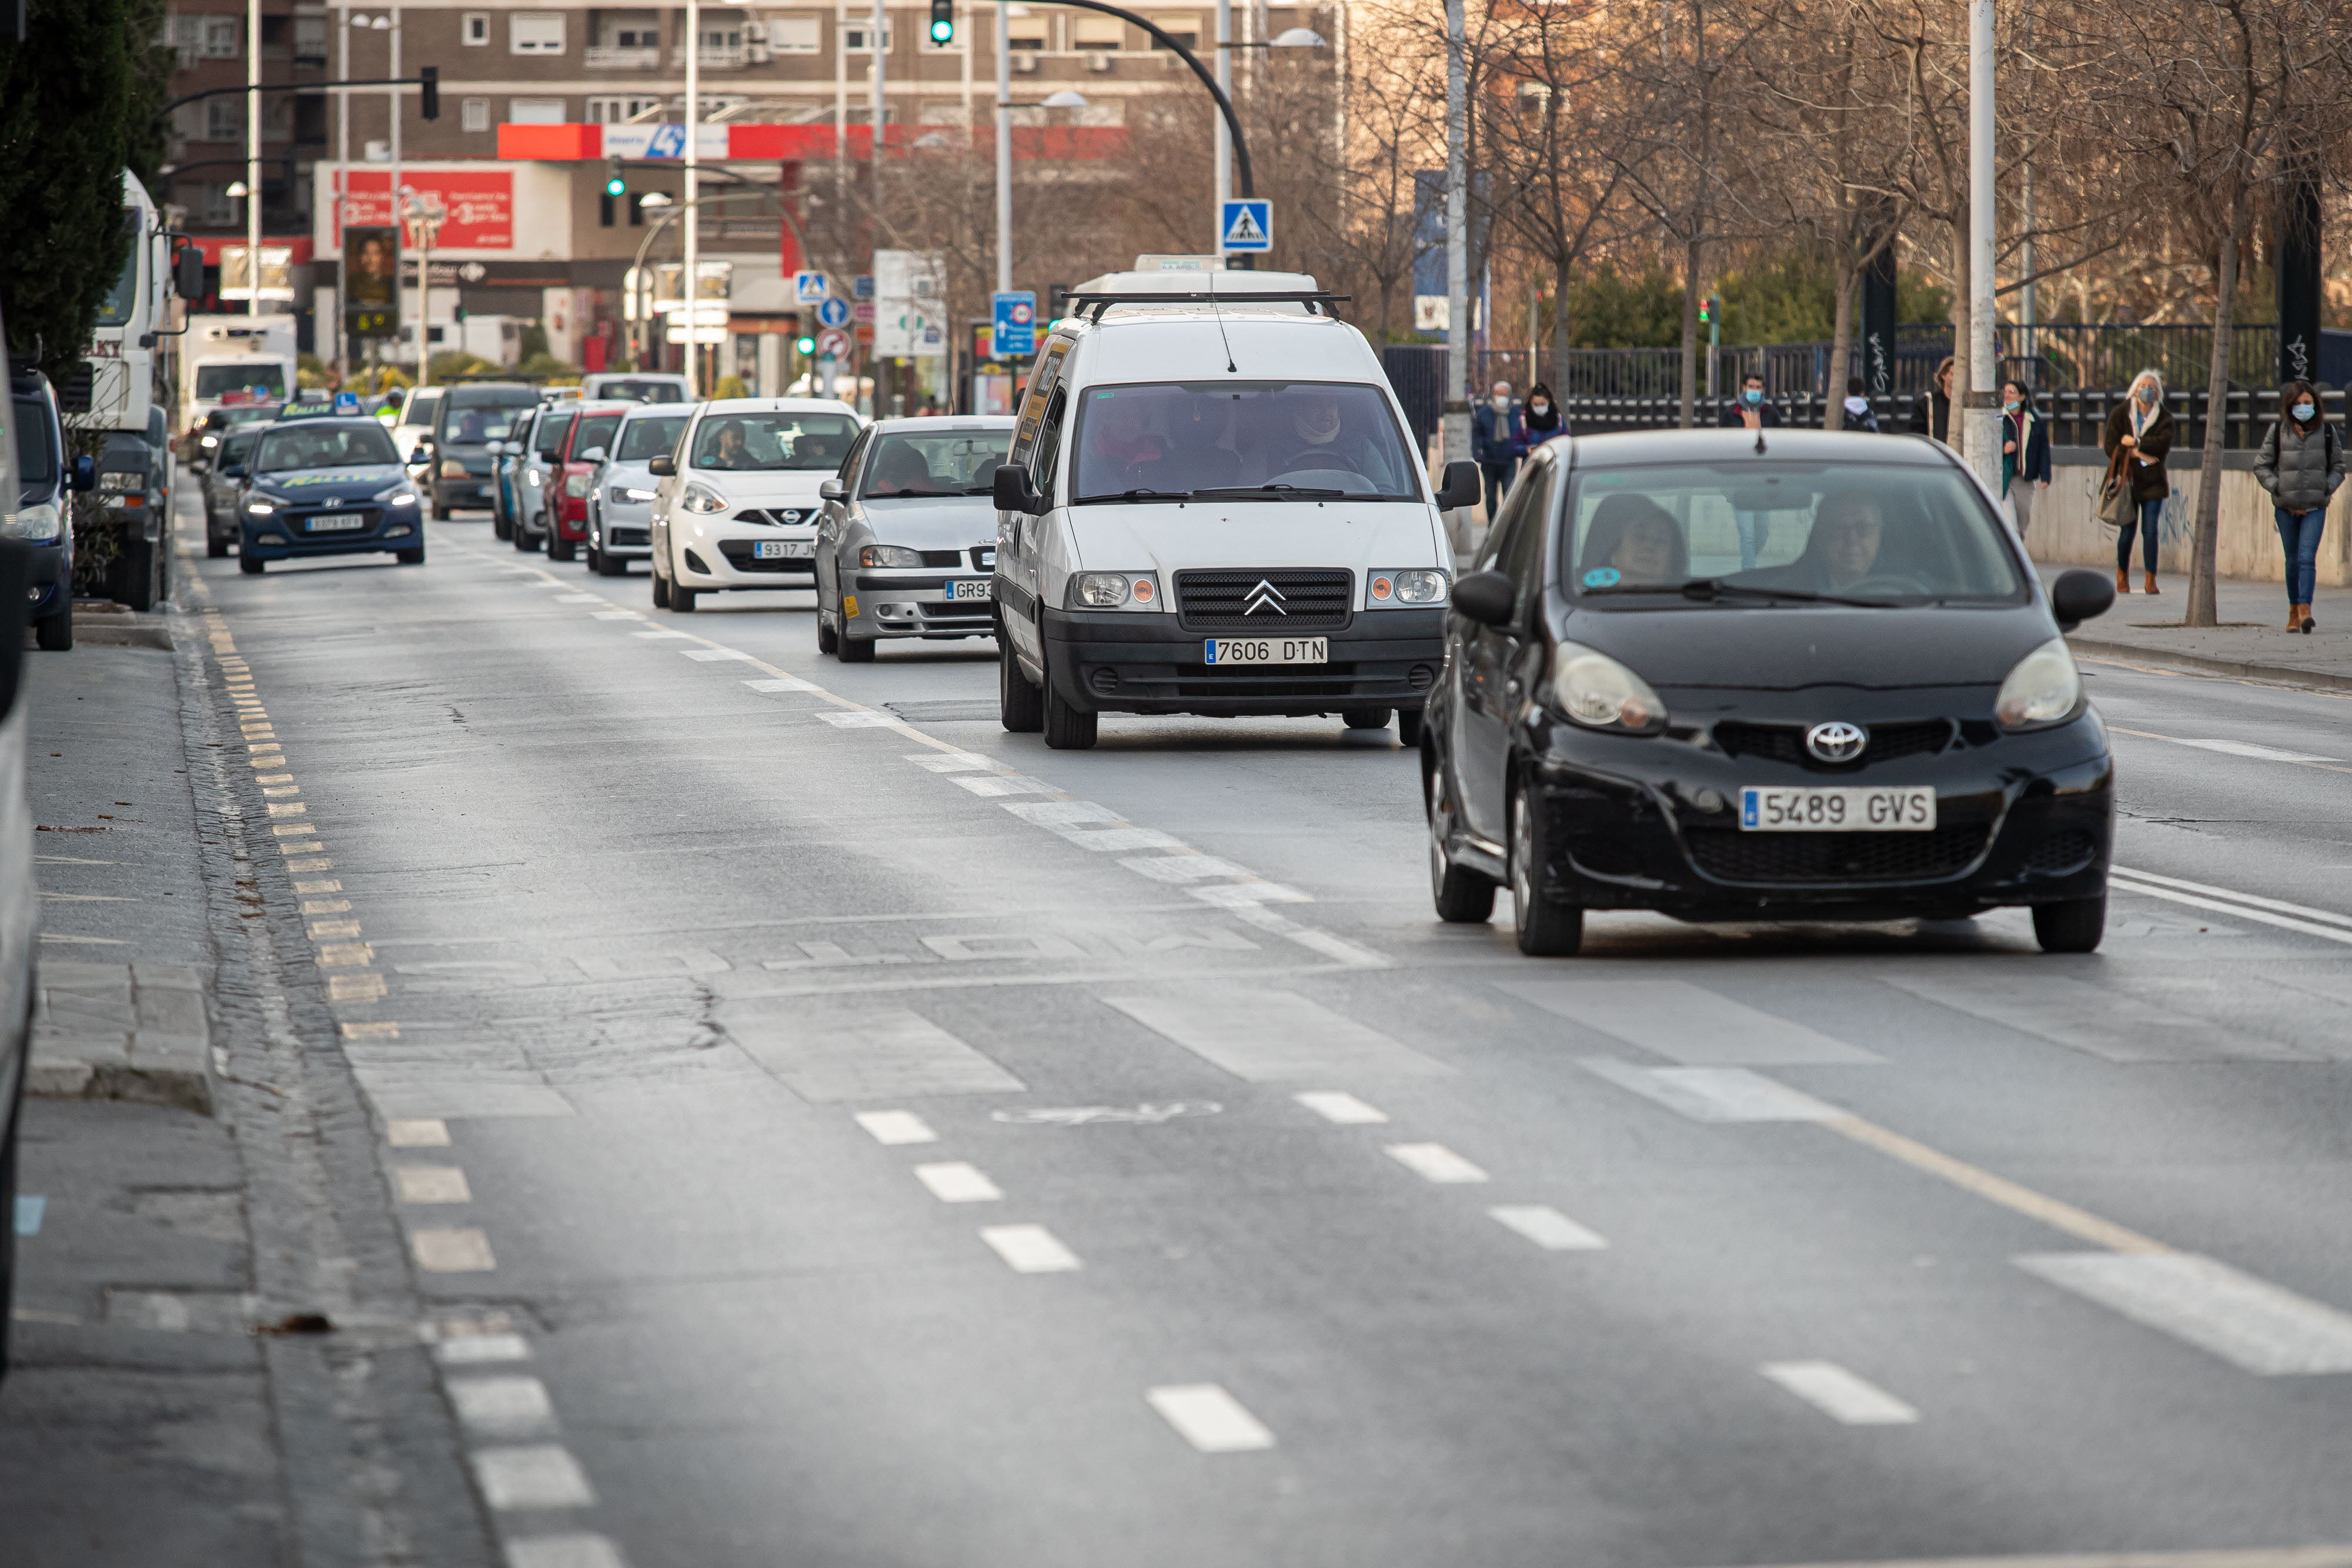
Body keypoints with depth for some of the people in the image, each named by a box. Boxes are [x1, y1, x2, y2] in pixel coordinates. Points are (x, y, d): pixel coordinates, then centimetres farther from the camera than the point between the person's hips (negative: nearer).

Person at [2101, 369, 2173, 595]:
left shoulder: (2164, 417, 4)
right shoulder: (2120, 414, 3)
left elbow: (2164, 444, -12)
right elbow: (2110, 447, -3)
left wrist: (2134, 443, -13)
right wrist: (2135, 454, -14)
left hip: (2153, 482, 0)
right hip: (2127, 480, 0)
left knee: (2150, 531, -6)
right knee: (2127, 530, -1)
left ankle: (2151, 578, -2)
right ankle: (2122, 575, 16)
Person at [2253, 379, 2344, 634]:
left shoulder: (2326, 431, 4)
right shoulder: (2278, 431, 2)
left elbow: (2338, 467, 13)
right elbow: (2261, 466, 6)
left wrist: (2327, 489, -4)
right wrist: (2279, 489, -6)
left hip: (2316, 507, -1)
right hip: (2286, 507, 1)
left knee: (2307, 558, -15)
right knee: (2293, 561, 7)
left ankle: (2305, 610, -23)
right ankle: (2294, 612, 19)